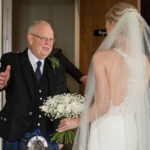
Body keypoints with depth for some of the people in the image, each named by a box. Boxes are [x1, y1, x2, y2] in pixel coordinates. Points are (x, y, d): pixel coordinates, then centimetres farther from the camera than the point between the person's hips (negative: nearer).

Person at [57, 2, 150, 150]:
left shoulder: (102, 57, -15)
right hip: (132, 129, 5)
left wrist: (77, 121, -2)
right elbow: (137, 100, 9)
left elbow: (102, 105, -18)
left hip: (106, 130, -5)